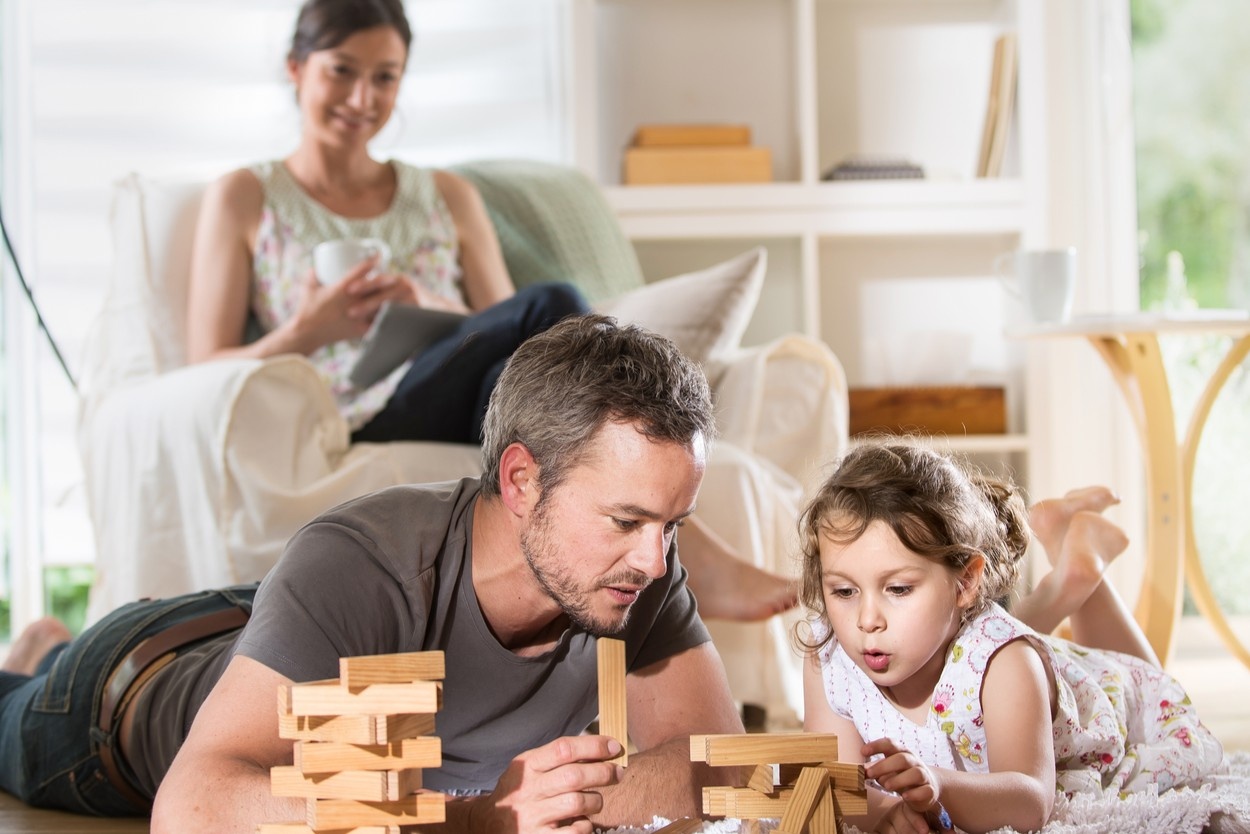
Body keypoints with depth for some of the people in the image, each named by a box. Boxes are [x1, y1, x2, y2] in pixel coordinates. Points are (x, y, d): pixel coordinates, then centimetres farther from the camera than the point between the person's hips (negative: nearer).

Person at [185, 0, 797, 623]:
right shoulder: (244, 199, 15)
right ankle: (692, 556, -41)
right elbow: (208, 372, 7)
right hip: (354, 433, -3)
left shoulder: (448, 198, 25)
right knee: (551, 306, -30)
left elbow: (507, 335, 14)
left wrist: (434, 312, -7)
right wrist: (308, 331, -12)